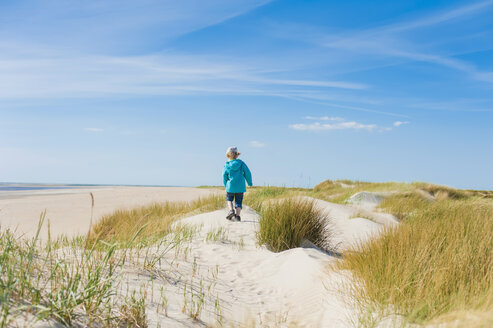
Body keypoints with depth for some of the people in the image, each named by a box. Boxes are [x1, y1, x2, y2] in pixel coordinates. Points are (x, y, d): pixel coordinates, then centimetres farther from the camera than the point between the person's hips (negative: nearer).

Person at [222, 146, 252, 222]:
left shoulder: (226, 165, -2)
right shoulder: (241, 163, -1)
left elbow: (224, 177, 1)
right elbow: (248, 173, -1)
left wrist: (226, 186, 14)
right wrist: (250, 183, 12)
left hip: (230, 186, 0)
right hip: (240, 187, 0)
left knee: (229, 199, 21)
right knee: (238, 201, 9)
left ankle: (231, 210, -2)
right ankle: (237, 215, -3)